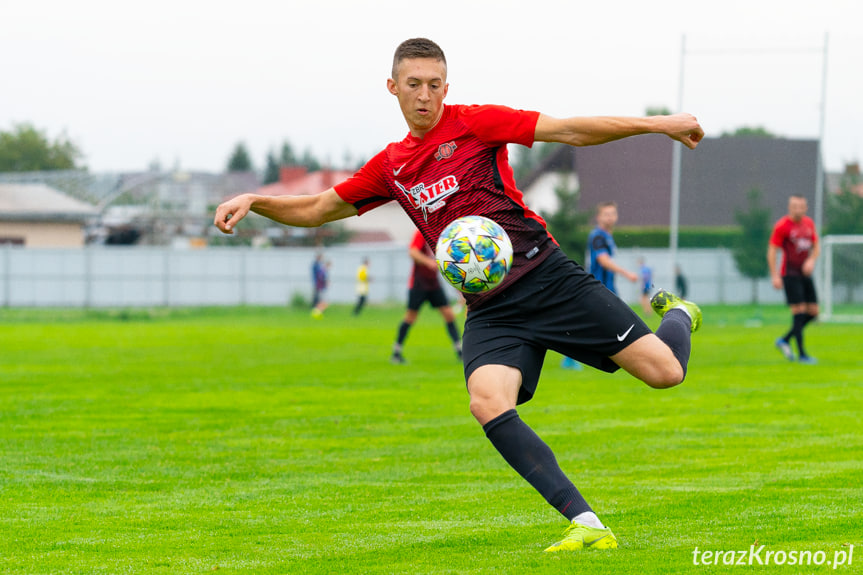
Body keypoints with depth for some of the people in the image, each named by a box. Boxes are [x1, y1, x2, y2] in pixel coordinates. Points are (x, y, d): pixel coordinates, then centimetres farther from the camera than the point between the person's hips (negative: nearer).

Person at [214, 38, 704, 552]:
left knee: (664, 370, -11)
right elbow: (315, 210, 23)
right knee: (488, 403, -28)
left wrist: (660, 124, -7)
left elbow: (571, 130, -2)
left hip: (549, 276, -3)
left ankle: (678, 314, 30)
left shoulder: (474, 124, 1)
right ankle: (587, 526, -27)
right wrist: (253, 201, 7)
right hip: (490, 311, 3)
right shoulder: (391, 167, 14)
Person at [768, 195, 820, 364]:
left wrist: (811, 260, -4)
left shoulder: (809, 223, 10)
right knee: (799, 312, -11)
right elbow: (772, 251, -9)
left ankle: (784, 340, 20)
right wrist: (775, 276, -15)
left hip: (805, 274, 7)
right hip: (790, 275, -7)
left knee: (813, 312, 4)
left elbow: (816, 245, 18)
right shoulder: (782, 226, -9)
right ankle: (801, 354, -6)